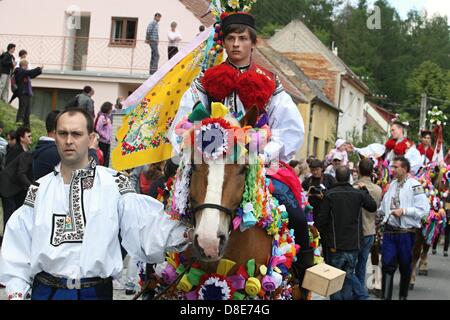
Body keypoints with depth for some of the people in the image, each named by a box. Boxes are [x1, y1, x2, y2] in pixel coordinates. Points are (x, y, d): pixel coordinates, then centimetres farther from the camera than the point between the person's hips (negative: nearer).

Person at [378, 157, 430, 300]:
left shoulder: (414, 186, -11)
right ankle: (386, 297, -2)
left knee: (405, 267, 10)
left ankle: (403, 296, 25)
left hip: (406, 233, -5)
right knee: (387, 265, -3)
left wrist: (404, 210, -21)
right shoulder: (392, 185, 11)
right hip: (389, 231, 5)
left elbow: (424, 210, -16)